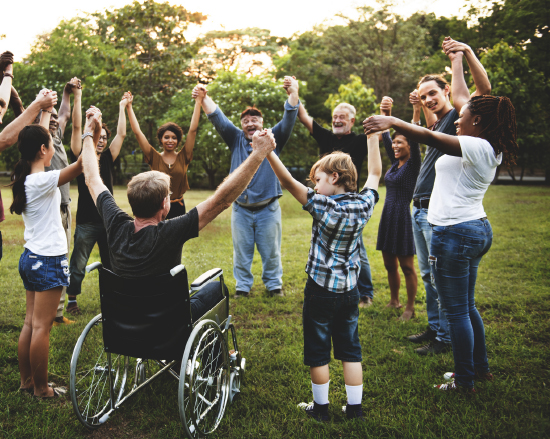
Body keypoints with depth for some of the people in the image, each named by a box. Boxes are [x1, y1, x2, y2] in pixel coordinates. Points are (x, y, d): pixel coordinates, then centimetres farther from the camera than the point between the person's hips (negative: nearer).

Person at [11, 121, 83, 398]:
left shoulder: (24, 178, 7)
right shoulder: (43, 181, -19)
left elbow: (36, 139, 22)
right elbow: (82, 163, -27)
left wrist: (47, 112, 30)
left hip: (30, 258, 9)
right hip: (48, 261, -9)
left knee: (30, 323, 14)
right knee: (41, 327, 0)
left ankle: (26, 381, 24)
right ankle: (41, 389, 11)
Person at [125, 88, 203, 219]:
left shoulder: (183, 157, 1)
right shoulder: (155, 158, 0)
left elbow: (193, 130, -4)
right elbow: (137, 132, -3)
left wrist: (198, 101, -7)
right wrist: (129, 106, -5)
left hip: (178, 208, 1)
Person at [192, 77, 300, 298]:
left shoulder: (273, 139, 4)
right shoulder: (236, 139, 8)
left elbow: (288, 120, -9)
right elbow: (218, 118, -1)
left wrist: (293, 94, -25)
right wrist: (204, 98, -17)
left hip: (268, 208, -1)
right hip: (241, 209, 2)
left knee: (270, 250, 8)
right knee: (241, 251, 9)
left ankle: (274, 284, 24)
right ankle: (242, 286, 22)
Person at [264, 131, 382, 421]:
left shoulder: (323, 206, -19)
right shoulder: (363, 205, -4)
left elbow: (288, 183, -24)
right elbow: (375, 173, 11)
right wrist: (373, 137, 18)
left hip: (321, 290, -5)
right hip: (349, 290, 5)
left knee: (318, 351, 10)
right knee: (350, 349, 15)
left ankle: (321, 408, 21)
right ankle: (355, 408, 22)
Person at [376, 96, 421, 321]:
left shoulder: (413, 165, -7)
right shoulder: (395, 163, 11)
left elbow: (415, 138, -20)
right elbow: (385, 135, 11)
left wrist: (417, 110, -29)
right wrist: (385, 113, 2)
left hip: (404, 218, -7)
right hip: (388, 217, 7)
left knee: (407, 266, 1)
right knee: (390, 264, 15)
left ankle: (410, 308, 12)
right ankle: (394, 301, 30)